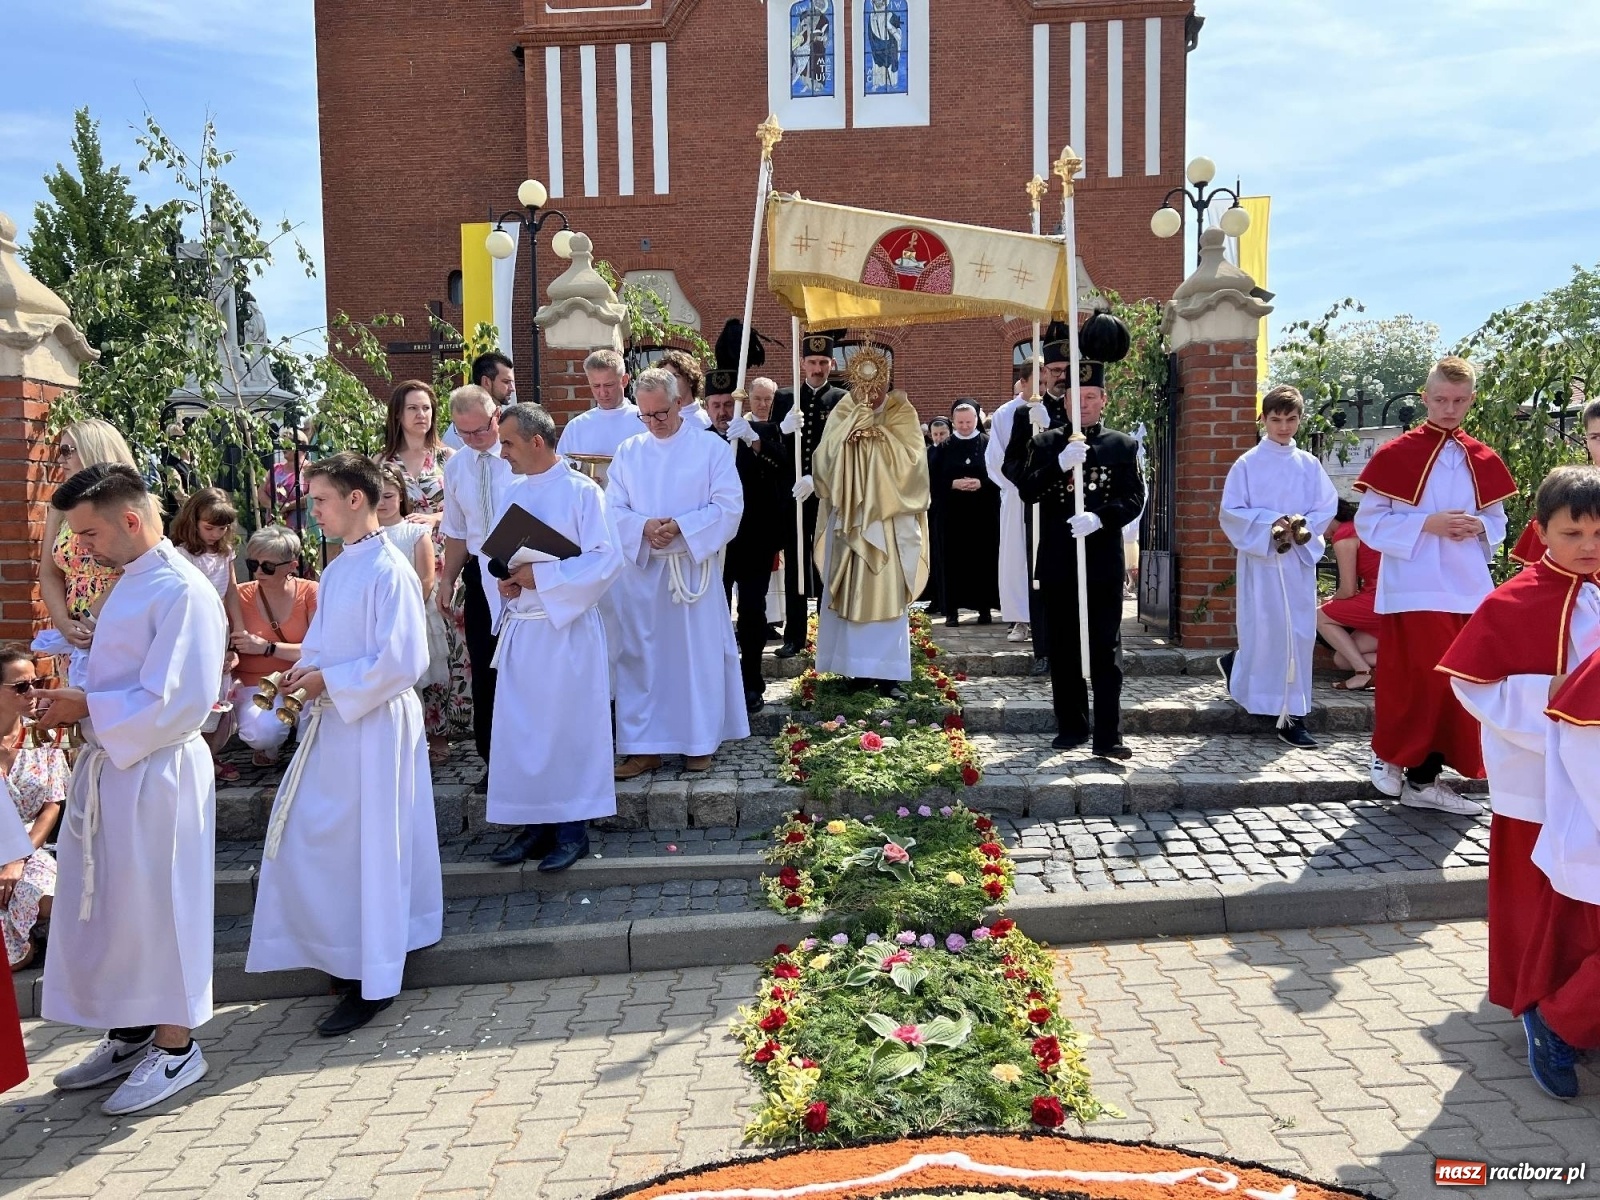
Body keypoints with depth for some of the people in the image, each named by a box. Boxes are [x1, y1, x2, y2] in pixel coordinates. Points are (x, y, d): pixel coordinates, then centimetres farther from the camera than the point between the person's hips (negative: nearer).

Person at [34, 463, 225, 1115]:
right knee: (105, 909, 17)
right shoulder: (131, 582, 12)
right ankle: (130, 1034, 33)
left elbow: (177, 703, -23)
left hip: (153, 775, -9)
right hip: (108, 767, 9)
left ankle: (175, 1047, 19)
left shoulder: (182, 592, -19)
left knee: (152, 909, 3)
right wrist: (76, 700, 2)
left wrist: (88, 708, -15)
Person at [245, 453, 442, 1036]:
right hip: (332, 722, 9)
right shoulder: (337, 569, 10)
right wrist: (306, 668, 1)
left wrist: (328, 682, -14)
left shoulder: (389, 572, -17)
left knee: (367, 850, 1)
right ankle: (344, 956, 32)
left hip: (373, 726, -9)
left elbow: (402, 663, -20)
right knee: (308, 842, 14)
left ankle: (372, 983, 16)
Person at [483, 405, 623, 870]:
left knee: (567, 727, 0)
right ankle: (534, 823, 19)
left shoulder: (582, 492, -8)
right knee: (519, 729, 7)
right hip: (519, 628, 6)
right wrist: (503, 580, -4)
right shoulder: (512, 494, 12)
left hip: (567, 627, -6)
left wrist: (541, 577, -16)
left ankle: (572, 829, 11)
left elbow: (606, 559, -14)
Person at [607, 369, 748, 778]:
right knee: (639, 657, 5)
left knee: (698, 654, 4)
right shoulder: (628, 452, 8)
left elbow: (729, 507, -6)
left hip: (693, 569, -3)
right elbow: (613, 508, 4)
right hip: (640, 569, 3)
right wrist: (643, 527, -16)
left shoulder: (712, 448, -1)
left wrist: (681, 526, -18)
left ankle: (700, 742, 18)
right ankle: (644, 747, 14)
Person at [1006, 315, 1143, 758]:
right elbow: (1027, 490, -5)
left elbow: (1134, 498, -2)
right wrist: (1059, 463, -20)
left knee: (1106, 648, -1)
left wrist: (1100, 517, -20)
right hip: (1057, 560, 1)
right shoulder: (1045, 443, 6)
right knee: (1063, 648, 8)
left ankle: (1107, 736, 3)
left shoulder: (1123, 446, 5)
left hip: (1103, 559, -1)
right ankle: (1072, 726, 20)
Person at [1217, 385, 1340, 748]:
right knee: (1265, 632, -4)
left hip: (1300, 559, 3)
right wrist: (1271, 523, -17)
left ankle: (1293, 716, 8)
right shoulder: (1247, 464, -1)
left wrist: (1305, 526, -12)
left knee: (1299, 635, 1)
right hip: (1260, 559, -3)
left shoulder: (1310, 465, 8)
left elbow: (1327, 506, 7)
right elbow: (1231, 511, -5)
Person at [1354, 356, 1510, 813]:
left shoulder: (1483, 461, 10)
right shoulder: (1396, 456, -4)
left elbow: (1498, 523, 17)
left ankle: (1425, 778, 17)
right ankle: (1388, 753, 19)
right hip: (1414, 589, -5)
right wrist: (1427, 524, -17)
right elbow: (1370, 523, -6)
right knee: (1415, 680, -7)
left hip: (1467, 591, 5)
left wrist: (1479, 527, -5)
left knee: (1455, 684, 7)